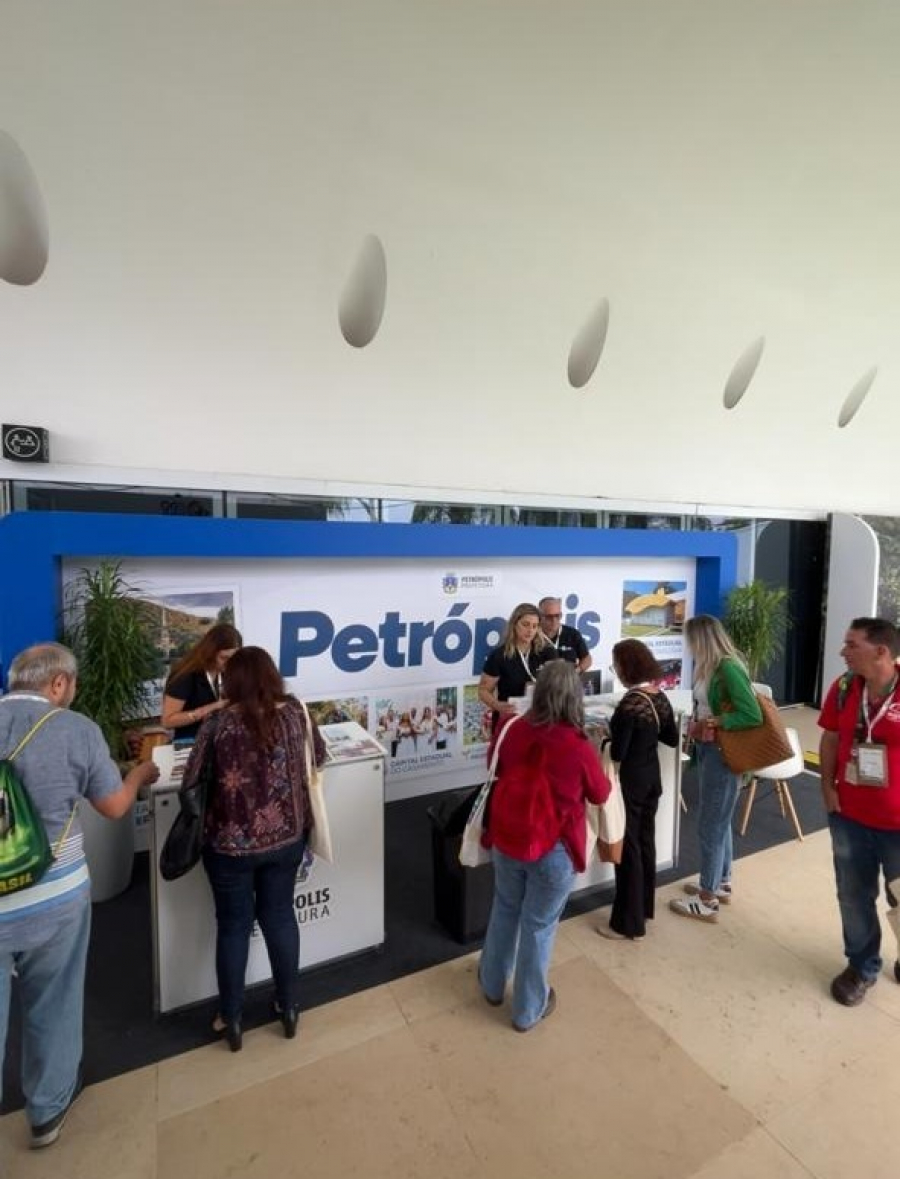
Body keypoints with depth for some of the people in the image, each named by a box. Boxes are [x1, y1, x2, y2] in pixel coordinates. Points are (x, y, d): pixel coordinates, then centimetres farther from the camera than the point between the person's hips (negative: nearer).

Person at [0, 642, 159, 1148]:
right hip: (54, 900, -1)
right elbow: (115, 807, -2)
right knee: (52, 1007, 22)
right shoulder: (77, 730, -12)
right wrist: (140, 774, 16)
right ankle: (48, 1108, 43)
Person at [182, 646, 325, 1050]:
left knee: (233, 926, 17)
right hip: (286, 838, 3)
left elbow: (191, 779, -9)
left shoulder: (219, 724, -16)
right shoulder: (296, 712, -8)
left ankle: (231, 1020, 34)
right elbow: (319, 757, 6)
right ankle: (288, 1007, 36)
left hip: (232, 843, -2)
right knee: (280, 916, 21)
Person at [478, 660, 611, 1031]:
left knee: (505, 910, 27)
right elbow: (600, 795, -5)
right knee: (538, 926, 17)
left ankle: (492, 984, 49)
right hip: (555, 851, -3)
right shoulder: (579, 748, -25)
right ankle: (528, 1010, 40)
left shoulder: (510, 731, -14)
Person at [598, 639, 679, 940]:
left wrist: (609, 732, -5)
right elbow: (672, 738, 11)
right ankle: (644, 909, 37)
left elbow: (617, 753, -21)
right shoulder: (660, 697, 0)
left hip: (629, 782, -8)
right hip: (652, 778, 8)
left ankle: (628, 924, 19)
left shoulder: (630, 704, -25)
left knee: (627, 850, 5)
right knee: (646, 843, 20)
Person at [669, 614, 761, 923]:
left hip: (723, 753, -9)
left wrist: (713, 722, -19)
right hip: (708, 748, 9)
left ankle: (708, 901, 16)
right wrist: (697, 724, -3)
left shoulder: (729, 667, -22)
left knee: (710, 826, 2)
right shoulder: (709, 666, 4)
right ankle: (722, 883, 38)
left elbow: (753, 715, -26)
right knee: (719, 821, 21)